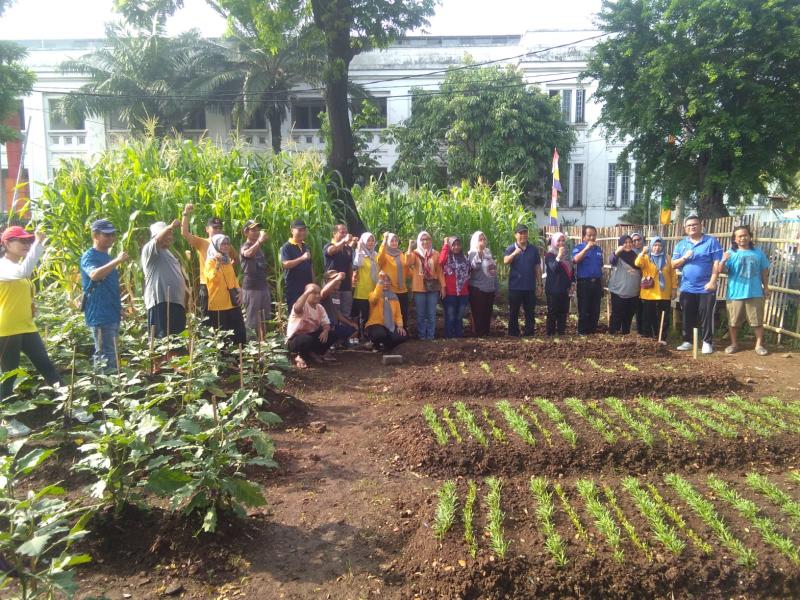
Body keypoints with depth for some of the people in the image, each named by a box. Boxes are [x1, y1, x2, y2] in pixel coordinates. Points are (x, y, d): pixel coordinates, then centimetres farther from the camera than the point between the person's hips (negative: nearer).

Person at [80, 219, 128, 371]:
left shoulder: (108, 257, 17)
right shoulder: (89, 256, -8)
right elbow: (94, 275, -31)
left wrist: (119, 307, 21)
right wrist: (117, 261, -34)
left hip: (113, 313, 9)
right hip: (100, 315, -9)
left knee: (112, 353, 14)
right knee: (105, 356, -10)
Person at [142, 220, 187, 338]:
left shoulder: (168, 253, 26)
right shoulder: (149, 250, -1)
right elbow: (158, 239, -25)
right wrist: (171, 226, -39)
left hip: (176, 302, 9)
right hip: (161, 302, -9)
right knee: (163, 339, -13)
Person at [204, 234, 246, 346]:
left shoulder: (227, 260, 15)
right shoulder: (211, 261, -7)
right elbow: (213, 279, -22)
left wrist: (239, 291, 6)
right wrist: (217, 264, -31)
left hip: (232, 302, 7)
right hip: (219, 303, -7)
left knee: (239, 331, 8)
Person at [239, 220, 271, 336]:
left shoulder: (259, 247, 14)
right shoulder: (245, 247, -9)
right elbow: (248, 254, -37)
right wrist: (260, 241, -49)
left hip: (263, 286, 7)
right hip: (251, 288, -7)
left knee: (263, 319, 11)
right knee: (252, 321, -4)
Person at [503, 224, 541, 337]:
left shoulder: (533, 249, 6)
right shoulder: (511, 249, -2)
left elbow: (537, 267, 9)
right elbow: (505, 261, -20)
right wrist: (515, 253, -37)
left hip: (530, 286, 3)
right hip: (515, 286, -2)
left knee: (530, 312, 9)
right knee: (514, 312, 5)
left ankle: (530, 333, 19)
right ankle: (513, 334, 13)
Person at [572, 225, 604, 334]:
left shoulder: (599, 249, 12)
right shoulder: (578, 247, -3)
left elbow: (600, 267, 18)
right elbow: (575, 260, -23)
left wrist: (602, 285, 17)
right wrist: (587, 248, -27)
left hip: (596, 282, 5)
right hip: (584, 283, -5)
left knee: (595, 310, 9)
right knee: (584, 309, -1)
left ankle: (593, 330, 20)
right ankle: (582, 332, 8)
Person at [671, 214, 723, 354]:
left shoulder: (711, 241, -2)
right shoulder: (681, 244, 9)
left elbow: (717, 262, -7)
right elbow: (673, 264, 6)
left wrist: (712, 281, -15)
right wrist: (684, 258, -14)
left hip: (706, 287, -4)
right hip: (687, 288, 4)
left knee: (706, 316, 1)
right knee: (687, 316, 9)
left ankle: (707, 342, 9)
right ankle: (687, 341, 19)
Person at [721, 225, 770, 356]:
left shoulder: (758, 253, 5)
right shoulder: (730, 254, -3)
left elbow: (764, 271, 13)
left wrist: (766, 287, 13)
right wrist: (723, 261, -33)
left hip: (755, 293, 1)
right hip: (735, 294, -1)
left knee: (758, 321, 6)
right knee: (733, 321, 8)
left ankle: (759, 345, 19)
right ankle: (734, 344, 23)